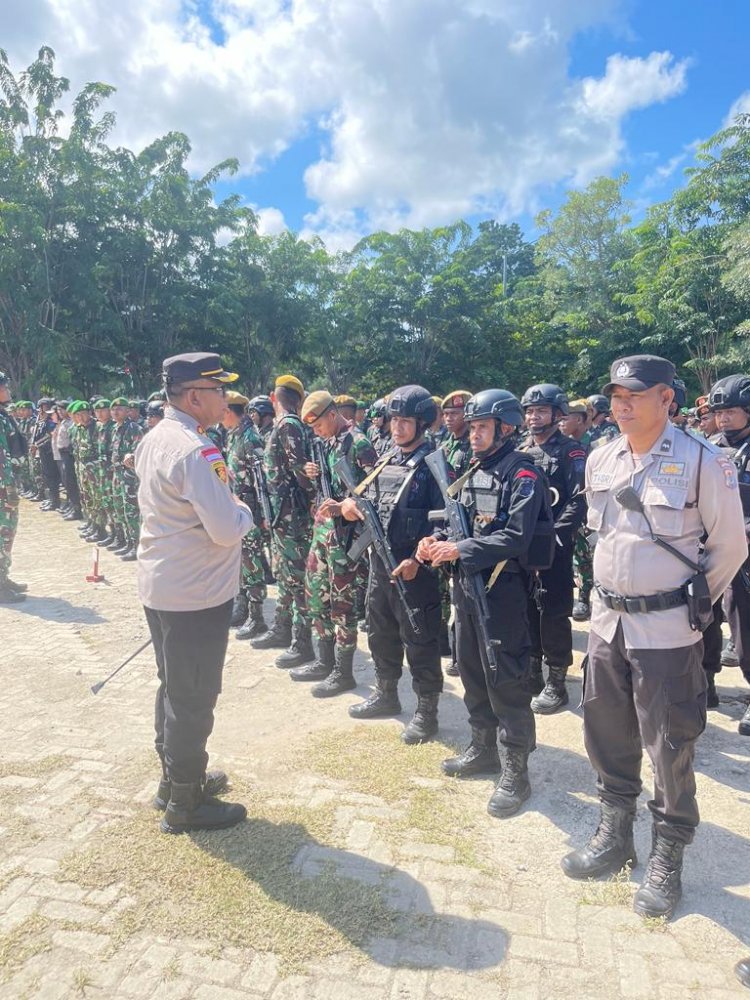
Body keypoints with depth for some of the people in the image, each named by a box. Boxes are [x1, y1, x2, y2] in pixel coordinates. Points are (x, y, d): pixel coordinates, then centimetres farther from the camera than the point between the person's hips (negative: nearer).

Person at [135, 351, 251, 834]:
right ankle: (185, 803, 21)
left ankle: (176, 776, 39)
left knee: (174, 686, 22)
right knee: (195, 698, 5)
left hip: (160, 585, 10)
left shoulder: (153, 440, 7)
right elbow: (226, 529, -27)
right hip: (196, 594, -10)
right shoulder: (197, 450, -23)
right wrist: (245, 510, -6)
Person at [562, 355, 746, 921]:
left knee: (670, 747, 7)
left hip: (667, 630, -5)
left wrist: (692, 603, 1)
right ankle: (614, 837, 38)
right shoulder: (600, 460, 3)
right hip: (607, 620, 6)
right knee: (607, 736, 17)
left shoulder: (703, 462, -13)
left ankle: (668, 859, 29)